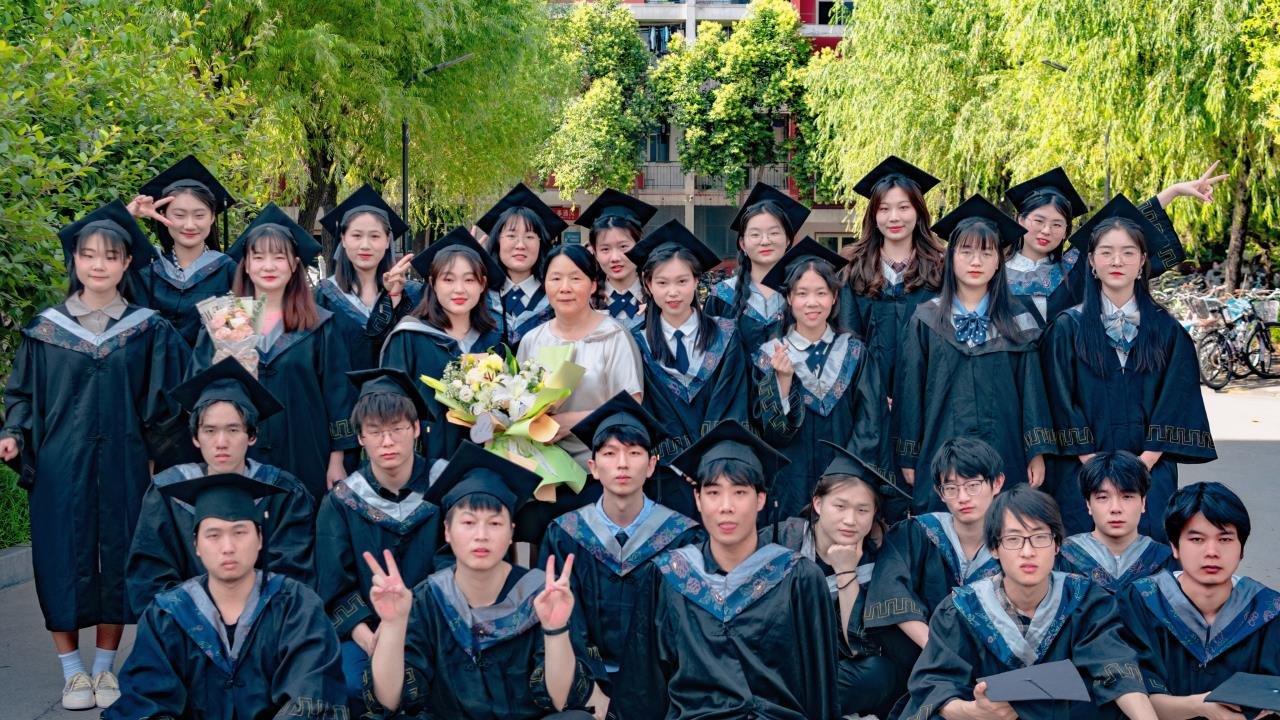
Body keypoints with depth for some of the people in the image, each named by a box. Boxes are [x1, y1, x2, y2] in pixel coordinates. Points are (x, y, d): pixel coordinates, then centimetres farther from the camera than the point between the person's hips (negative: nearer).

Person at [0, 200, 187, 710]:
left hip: (122, 467, 0)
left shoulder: (149, 331, 2)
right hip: (60, 467, 0)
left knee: (118, 559, 5)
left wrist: (157, 457, -3)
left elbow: (162, 402, 4)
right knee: (63, 561, 1)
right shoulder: (46, 328, 3)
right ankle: (72, 670, 14)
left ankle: (105, 666, 20)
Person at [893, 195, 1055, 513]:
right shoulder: (926, 321, 4)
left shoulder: (1017, 324, 7)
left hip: (1003, 458, 1)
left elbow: (1031, 388, 5)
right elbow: (909, 388, 4)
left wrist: (1037, 453, -2)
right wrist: (907, 457, 1)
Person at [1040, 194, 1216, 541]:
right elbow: (1062, 406, -4)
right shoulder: (1067, 328, 1)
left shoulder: (1166, 331, 6)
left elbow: (1176, 405, 1)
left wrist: (1142, 466, -11)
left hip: (1150, 475, 1)